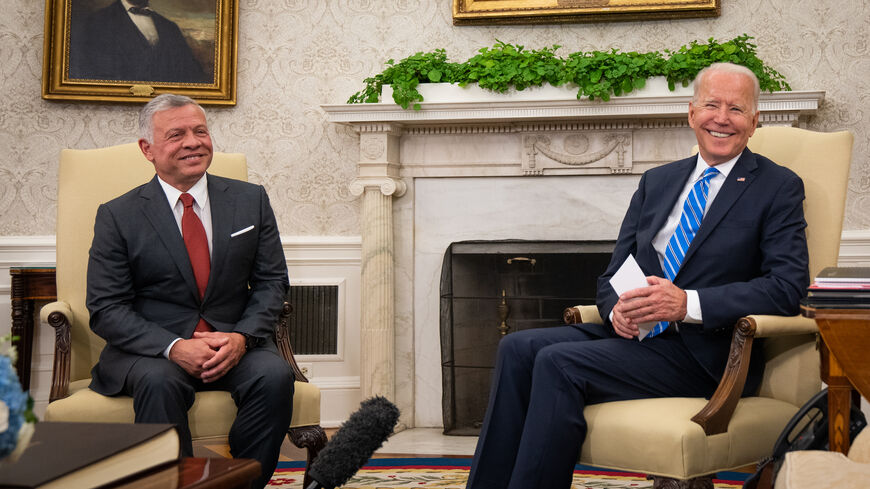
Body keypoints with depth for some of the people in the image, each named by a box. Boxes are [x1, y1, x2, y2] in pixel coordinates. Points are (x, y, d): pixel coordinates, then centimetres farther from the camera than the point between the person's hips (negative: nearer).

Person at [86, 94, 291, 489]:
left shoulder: (250, 200, 8)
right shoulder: (117, 216, 1)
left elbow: (272, 281, 7)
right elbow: (106, 308, -4)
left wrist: (242, 337, -13)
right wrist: (174, 347, -19)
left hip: (234, 345, 2)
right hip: (151, 350, -2)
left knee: (275, 376, -28)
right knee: (159, 382, -35)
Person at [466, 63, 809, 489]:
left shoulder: (779, 188, 3)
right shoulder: (656, 182, 18)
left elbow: (788, 287, -10)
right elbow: (613, 274, 17)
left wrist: (687, 303, -21)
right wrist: (618, 309, -8)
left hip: (703, 352, -6)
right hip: (634, 331, 6)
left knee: (559, 362, -26)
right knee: (518, 349, -18)